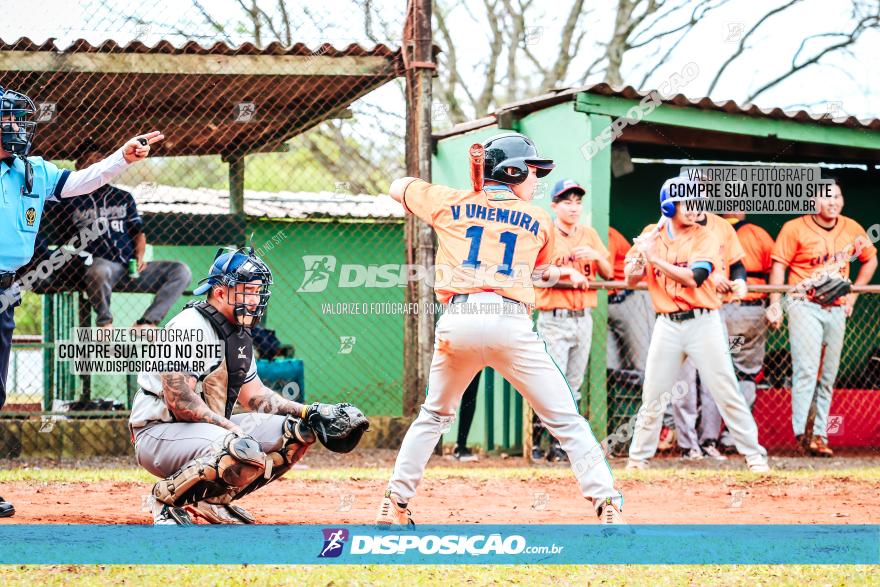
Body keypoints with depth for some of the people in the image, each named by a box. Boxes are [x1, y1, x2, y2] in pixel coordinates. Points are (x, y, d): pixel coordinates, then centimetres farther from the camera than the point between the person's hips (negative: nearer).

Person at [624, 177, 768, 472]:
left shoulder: (705, 237, -4)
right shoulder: (651, 235, 7)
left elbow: (693, 277, -18)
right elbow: (631, 279, 4)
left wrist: (655, 258, -21)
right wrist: (640, 257, -16)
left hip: (703, 323, -3)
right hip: (667, 324, 3)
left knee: (727, 392, -4)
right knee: (653, 395, 6)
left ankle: (755, 456, 1)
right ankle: (638, 457, 17)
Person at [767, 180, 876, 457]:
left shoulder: (852, 229, 7)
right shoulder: (795, 229, -5)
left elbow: (870, 260, 22)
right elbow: (779, 266, -5)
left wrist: (852, 295, 14)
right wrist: (775, 304, -13)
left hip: (836, 309, 5)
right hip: (804, 306, -5)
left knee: (827, 377, 6)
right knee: (807, 370, -17)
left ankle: (820, 436, 11)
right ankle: (800, 433, -19)